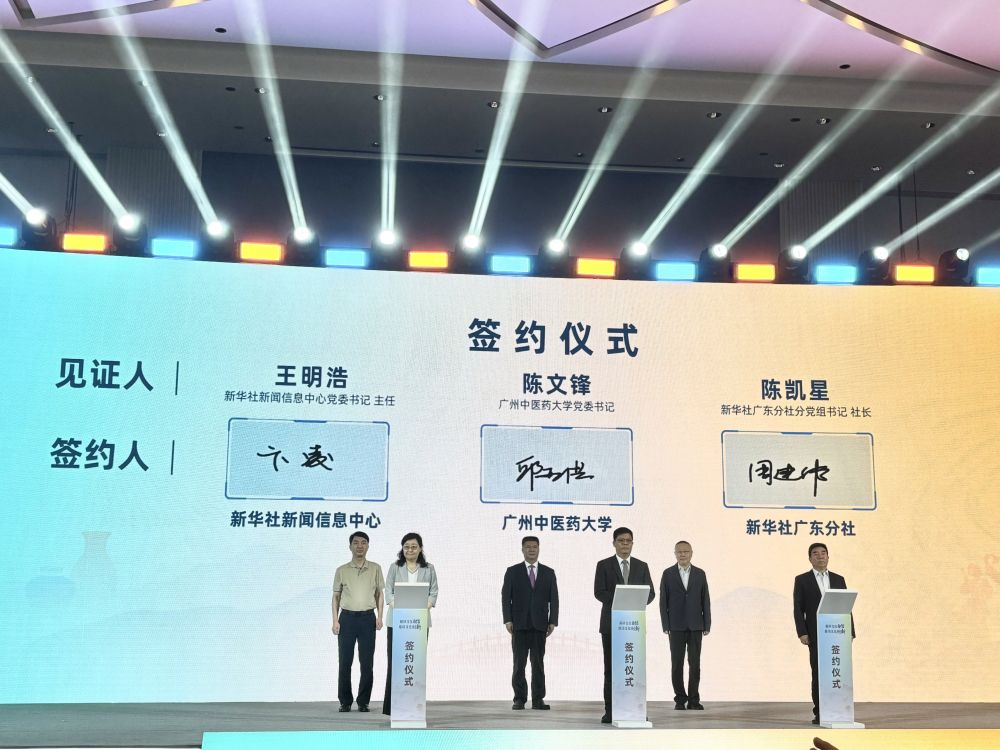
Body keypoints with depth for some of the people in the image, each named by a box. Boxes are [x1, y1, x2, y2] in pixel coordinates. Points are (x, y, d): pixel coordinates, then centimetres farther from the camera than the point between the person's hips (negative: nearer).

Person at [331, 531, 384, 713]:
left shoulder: (375, 568, 5)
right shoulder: (342, 570, 5)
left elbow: (379, 594, 9)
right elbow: (336, 596, 8)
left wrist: (379, 617, -1)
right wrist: (335, 621, 0)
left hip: (367, 618, 0)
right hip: (347, 617, 0)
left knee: (367, 662, 1)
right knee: (345, 662, 2)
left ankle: (363, 702, 10)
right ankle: (345, 701, 11)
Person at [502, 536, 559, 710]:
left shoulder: (548, 573, 10)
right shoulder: (512, 571, 6)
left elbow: (554, 599, 7)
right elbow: (505, 597, 2)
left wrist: (553, 621, -3)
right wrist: (507, 620, -7)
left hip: (539, 624, 1)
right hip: (519, 624, -1)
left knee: (538, 663, 2)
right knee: (519, 663, 0)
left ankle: (538, 699, 6)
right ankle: (519, 699, 5)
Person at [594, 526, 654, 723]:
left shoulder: (642, 566, 11)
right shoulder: (604, 565, 3)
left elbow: (651, 592, 6)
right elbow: (599, 592, -5)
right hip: (611, 623, -2)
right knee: (611, 668, 1)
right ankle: (610, 711, 4)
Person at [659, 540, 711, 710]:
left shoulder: (700, 574, 6)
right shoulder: (668, 574, 1)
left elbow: (705, 601, 5)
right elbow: (663, 601, 0)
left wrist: (707, 625, 0)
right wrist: (665, 626, -6)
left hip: (695, 626, 1)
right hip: (676, 626, -1)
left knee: (694, 663, 1)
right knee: (677, 664, 1)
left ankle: (693, 699, 9)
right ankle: (680, 699, 11)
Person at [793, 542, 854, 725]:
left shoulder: (839, 579, 13)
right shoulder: (802, 580, 4)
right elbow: (798, 609, 0)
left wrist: (850, 632, 3)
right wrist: (802, 633, -9)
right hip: (816, 635, -2)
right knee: (818, 673, -2)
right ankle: (819, 713, 3)